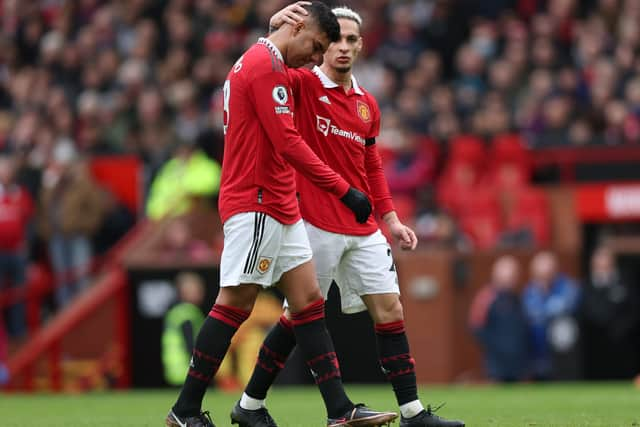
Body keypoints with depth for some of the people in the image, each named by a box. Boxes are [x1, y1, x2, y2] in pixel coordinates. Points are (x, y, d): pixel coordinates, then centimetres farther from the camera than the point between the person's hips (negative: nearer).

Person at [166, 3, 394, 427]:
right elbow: (287, 142, -20)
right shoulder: (266, 65, -14)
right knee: (235, 304, -7)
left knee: (309, 301, 5)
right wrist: (343, 189, -17)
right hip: (256, 205, -11)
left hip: (280, 209, 11)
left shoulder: (255, 63, 18)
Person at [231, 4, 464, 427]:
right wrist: (275, 27, -39)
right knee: (299, 315, -2)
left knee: (390, 309, 1)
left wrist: (391, 219, 15)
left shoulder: (368, 105, 14)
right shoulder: (304, 84, -4)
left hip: (363, 230, 6)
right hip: (317, 227, -6)